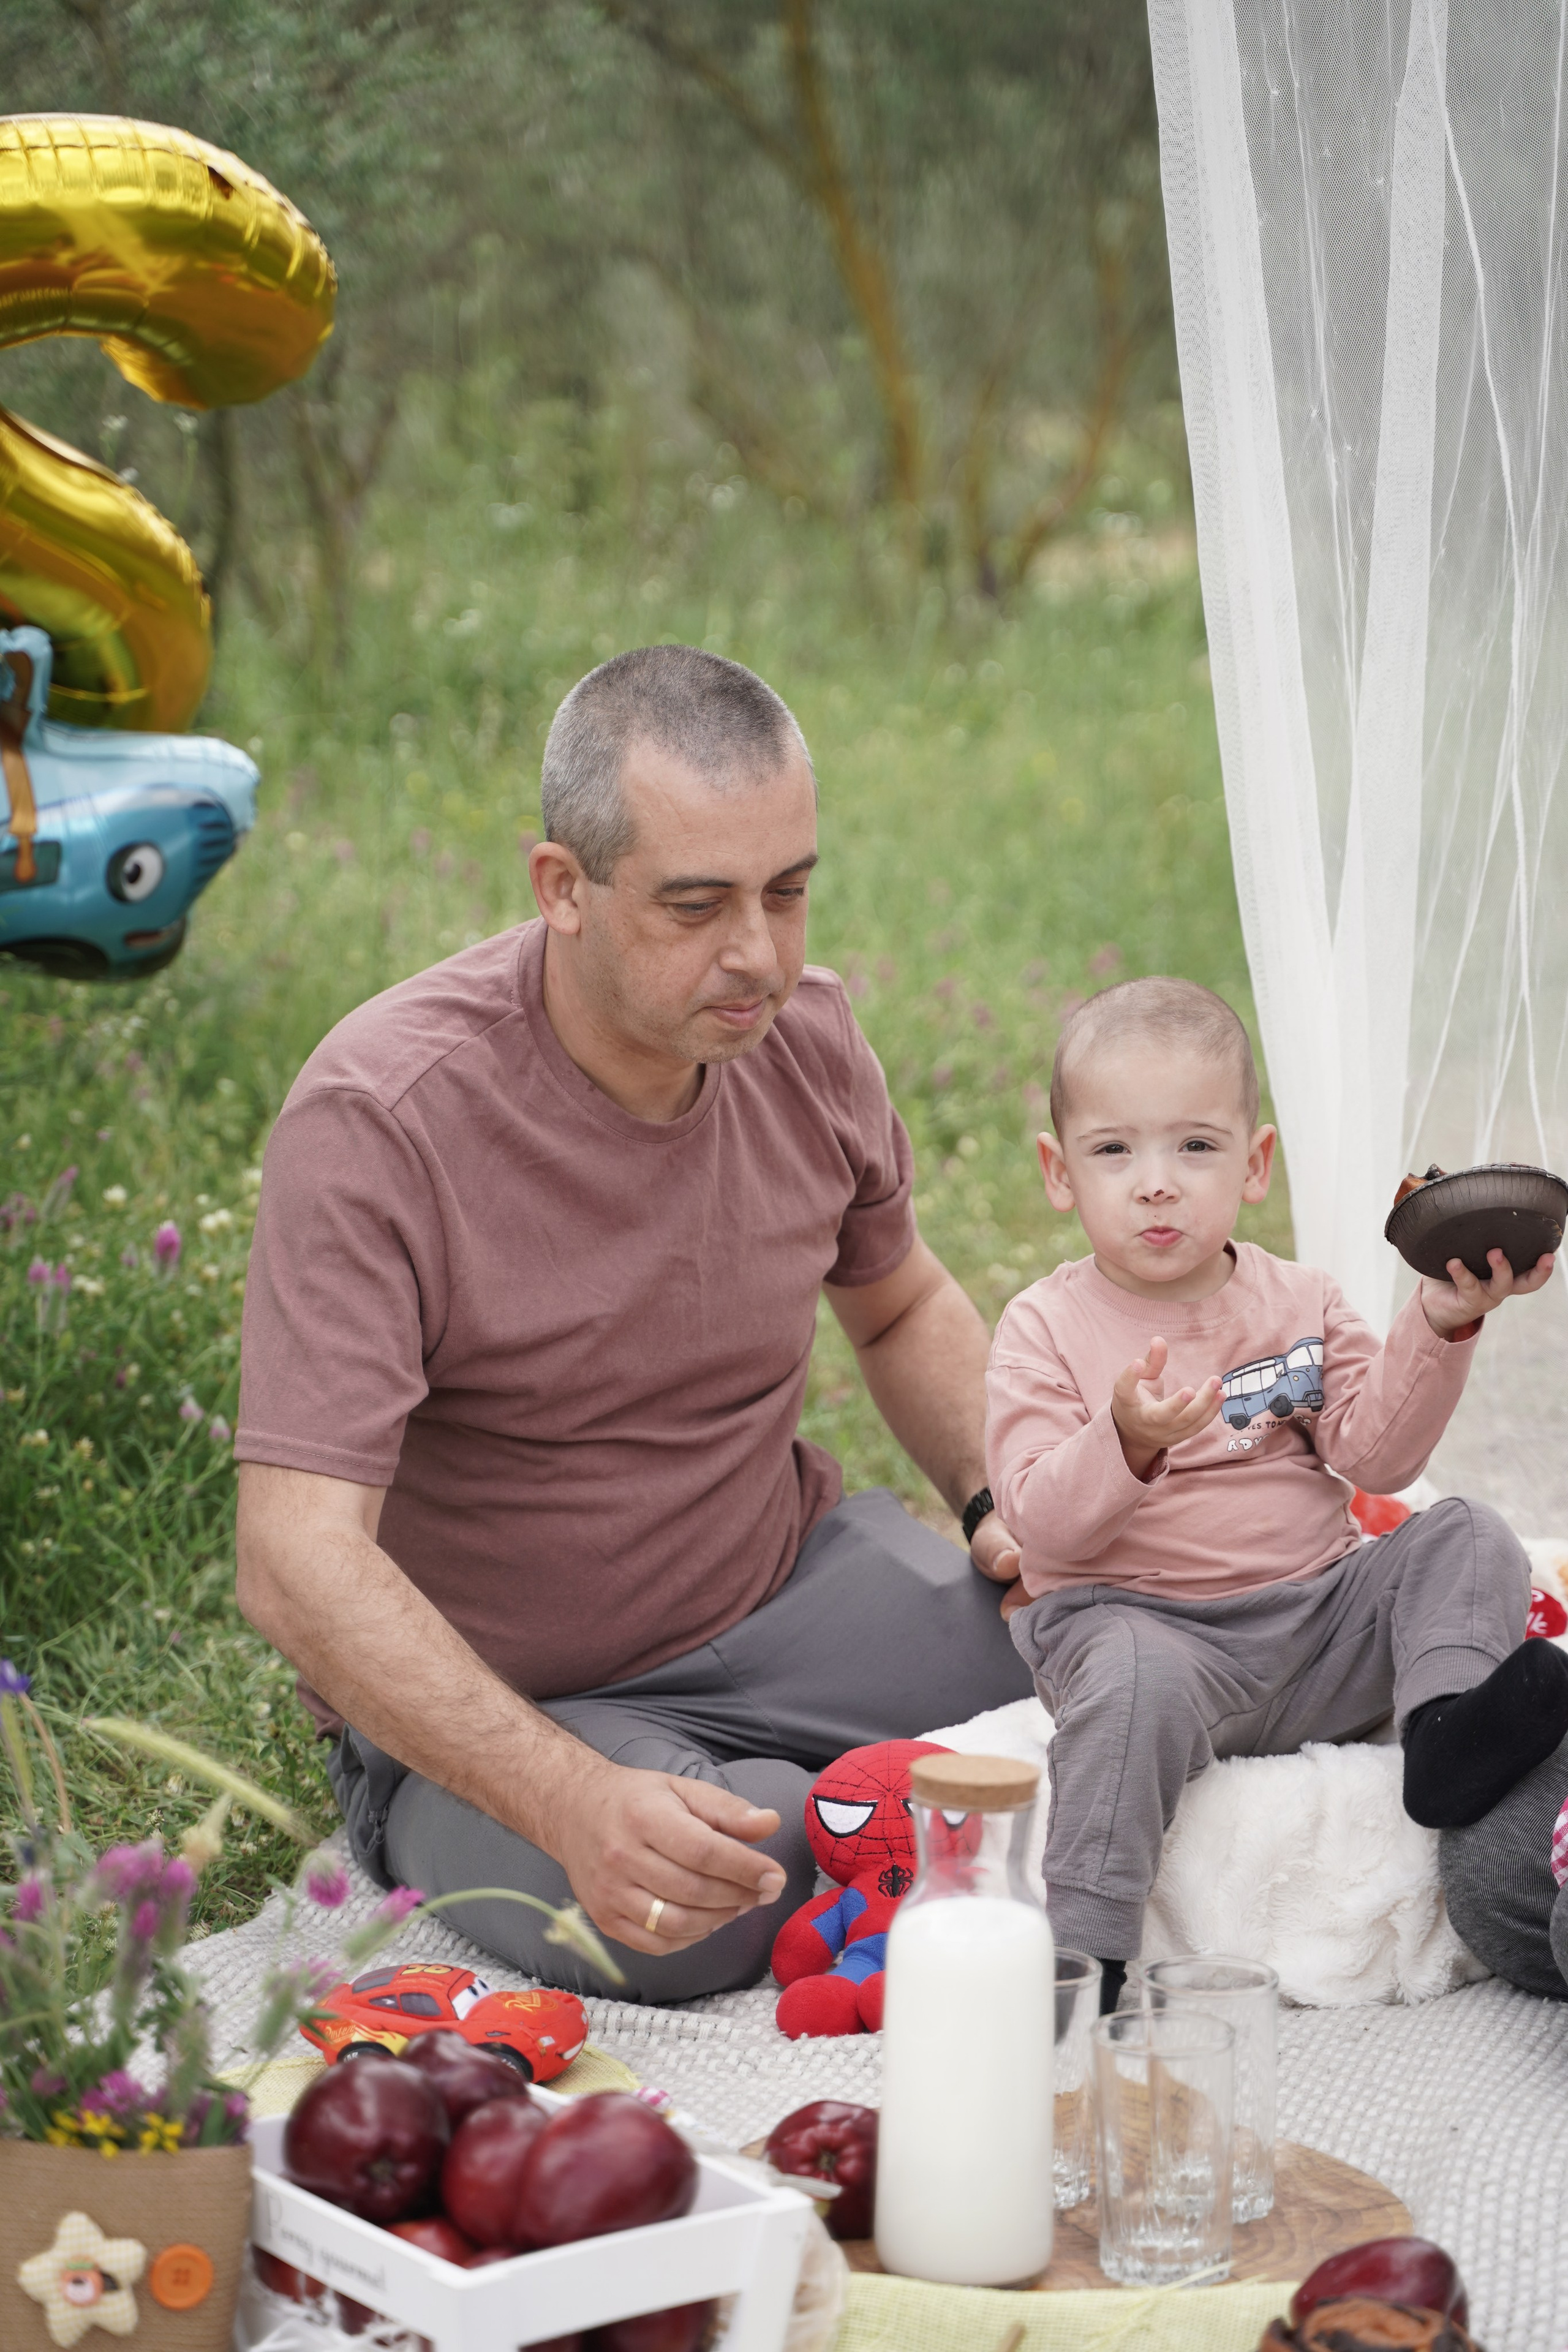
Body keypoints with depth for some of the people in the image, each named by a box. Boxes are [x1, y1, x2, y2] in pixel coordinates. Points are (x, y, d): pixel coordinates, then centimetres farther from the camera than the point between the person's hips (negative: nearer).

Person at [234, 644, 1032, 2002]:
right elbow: (297, 1561, -32)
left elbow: (904, 1306, 17)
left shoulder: (803, 1036, -5)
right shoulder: (377, 1119, -26)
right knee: (693, 1909, -35)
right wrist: (575, 1801, -45)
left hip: (786, 1585, 5)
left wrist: (1007, 1506, -4)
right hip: (487, 1715, -5)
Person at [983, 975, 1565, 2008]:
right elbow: (1045, 1528, -11)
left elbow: (1378, 1455, 0)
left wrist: (1441, 1325, -13)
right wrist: (1127, 1443, -30)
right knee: (1138, 1679, -37)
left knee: (1466, 1538, -11)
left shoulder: (1299, 1304, 11)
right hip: (1142, 1617, -4)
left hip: (1318, 1614, 4)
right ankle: (1079, 1945, -34)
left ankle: (1448, 1728, -33)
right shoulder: (1045, 1331, 0)